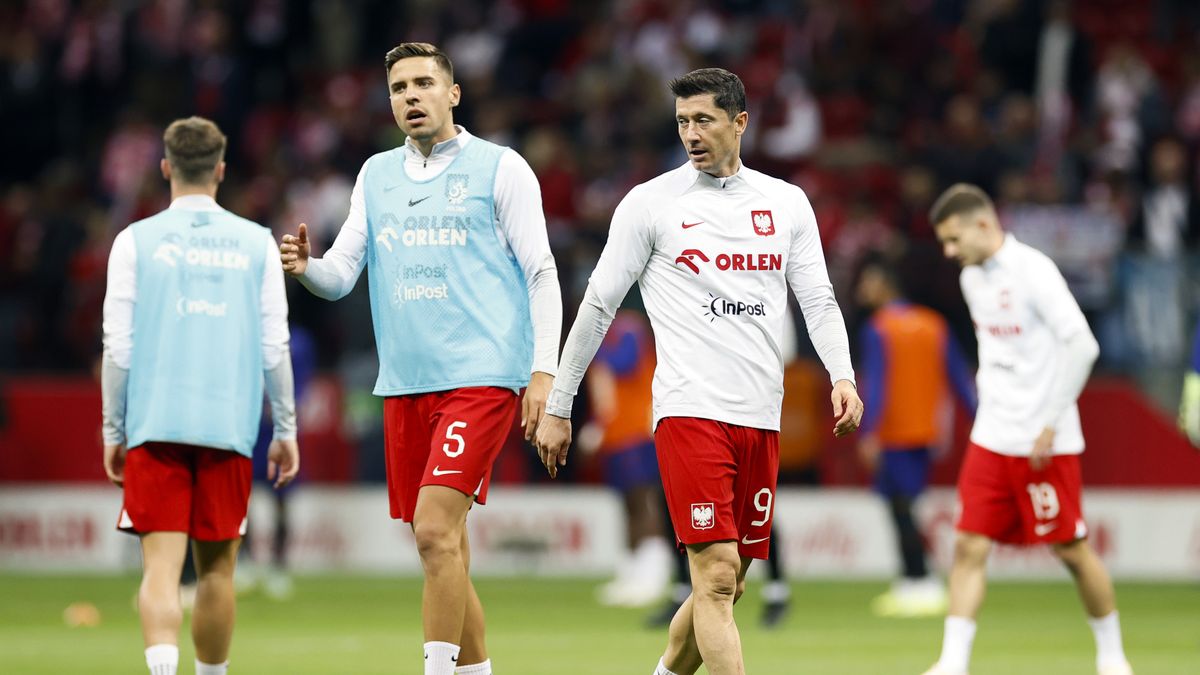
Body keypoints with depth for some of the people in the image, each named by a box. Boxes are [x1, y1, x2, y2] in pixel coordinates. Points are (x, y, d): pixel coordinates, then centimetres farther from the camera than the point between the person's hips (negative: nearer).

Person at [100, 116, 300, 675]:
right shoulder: (256, 243, 7)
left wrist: (113, 430, 9)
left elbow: (118, 348, 1)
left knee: (161, 566, -8)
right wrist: (285, 429, 13)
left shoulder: (136, 241, 3)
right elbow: (274, 347, 5)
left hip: (154, 425, -1)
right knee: (217, 566, 12)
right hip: (229, 423, 1)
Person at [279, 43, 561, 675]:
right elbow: (341, 273, 11)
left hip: (481, 377, -6)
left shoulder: (500, 168, 0)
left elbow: (540, 273, -1)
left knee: (435, 531, -19)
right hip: (404, 384, 6)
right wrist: (305, 267, -12)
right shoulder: (376, 175, 14)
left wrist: (542, 372, -9)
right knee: (444, 549, 8)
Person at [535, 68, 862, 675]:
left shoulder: (787, 204, 12)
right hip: (690, 412, -4)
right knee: (717, 576, -13)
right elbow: (598, 306, 4)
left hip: (761, 419, 5)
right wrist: (557, 407, 4)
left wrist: (842, 376, -9)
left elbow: (817, 300, 10)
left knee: (728, 583, 9)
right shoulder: (651, 203, 1)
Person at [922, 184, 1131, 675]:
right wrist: (990, 403, 14)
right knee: (969, 548, -4)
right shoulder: (972, 277, 10)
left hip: (1044, 444, -7)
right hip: (990, 439, 7)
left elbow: (1082, 345, -18)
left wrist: (1050, 423, -17)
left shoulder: (1032, 271, -14)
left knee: (1071, 550, 2)